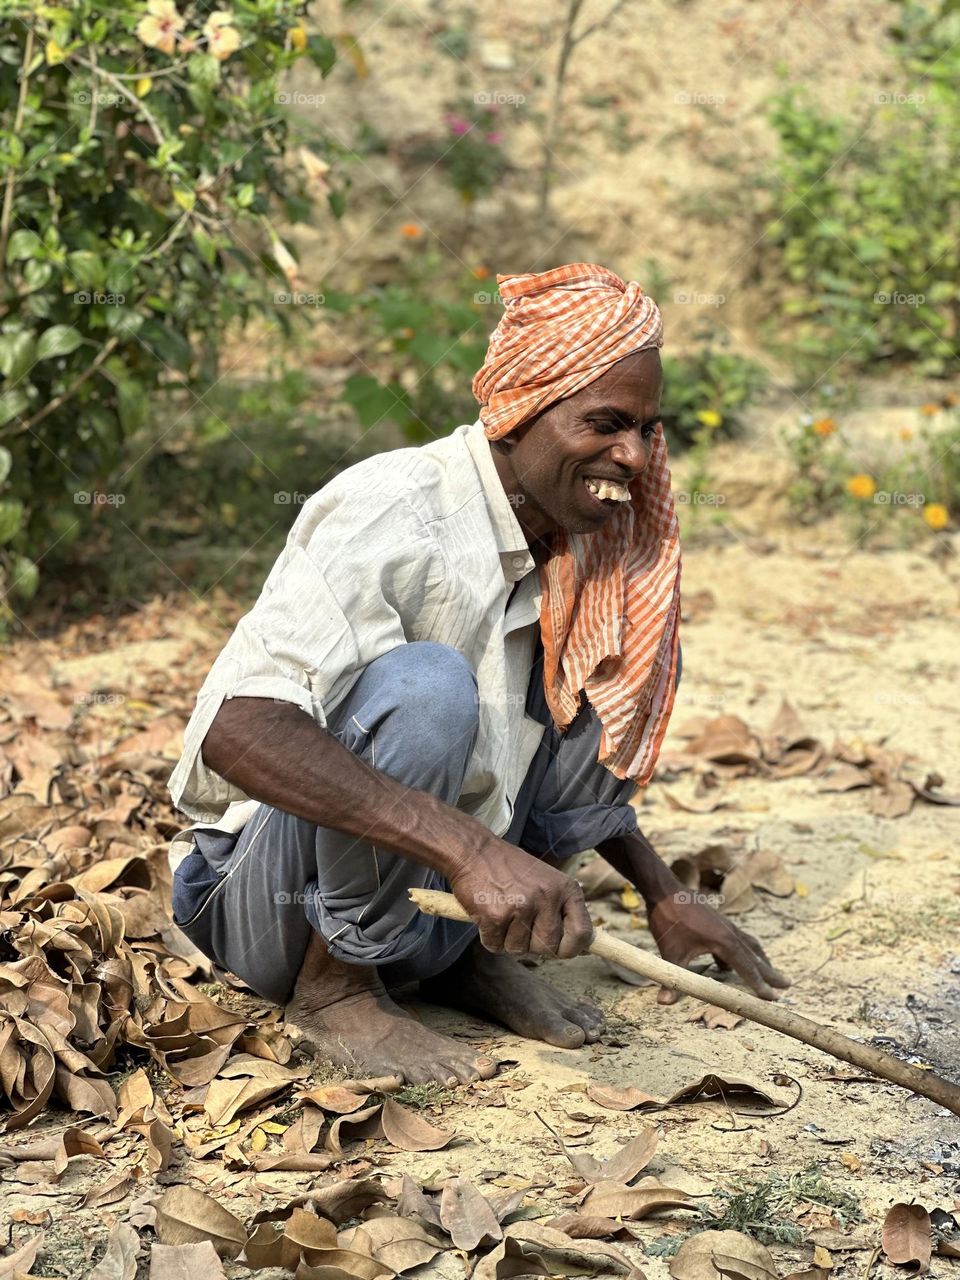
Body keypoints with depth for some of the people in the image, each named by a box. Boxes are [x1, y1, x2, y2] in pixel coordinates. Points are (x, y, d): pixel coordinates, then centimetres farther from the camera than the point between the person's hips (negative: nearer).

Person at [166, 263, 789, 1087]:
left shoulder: (566, 538, 1)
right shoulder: (397, 517, -25)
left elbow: (583, 755, 18)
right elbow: (236, 733, -38)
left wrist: (664, 895, 8)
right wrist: (471, 849, -46)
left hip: (422, 888, 7)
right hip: (258, 902, -7)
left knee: (616, 668, -3)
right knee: (423, 684, -33)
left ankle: (467, 951, 1)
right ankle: (335, 986, -14)